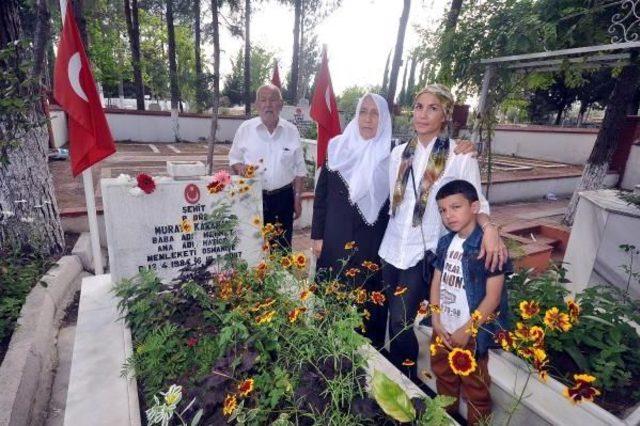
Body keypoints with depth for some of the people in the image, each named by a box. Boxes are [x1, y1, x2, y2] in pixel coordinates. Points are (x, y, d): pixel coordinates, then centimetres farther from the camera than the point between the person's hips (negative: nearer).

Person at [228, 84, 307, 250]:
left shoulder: (292, 131, 0)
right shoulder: (245, 129, -2)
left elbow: (299, 169, 5)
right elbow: (234, 159, 7)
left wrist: (297, 198, 2)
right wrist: (240, 167, -16)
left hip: (283, 198, 1)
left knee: (282, 249, 11)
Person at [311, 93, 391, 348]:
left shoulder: (390, 154, -1)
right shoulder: (337, 148, 2)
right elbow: (321, 194, 3)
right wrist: (317, 236, 2)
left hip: (373, 242, -1)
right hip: (336, 238, 1)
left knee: (368, 299, 10)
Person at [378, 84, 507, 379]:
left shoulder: (461, 156, -8)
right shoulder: (399, 153, 5)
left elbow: (475, 201, -4)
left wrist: (489, 227, -22)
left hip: (424, 253, -4)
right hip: (392, 248, 5)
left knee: (400, 321, -7)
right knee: (394, 321, 15)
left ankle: (406, 379, 21)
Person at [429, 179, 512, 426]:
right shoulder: (445, 242, 1)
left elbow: (492, 298, -19)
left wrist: (466, 331, -14)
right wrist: (436, 320, -2)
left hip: (471, 335, -7)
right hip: (443, 331, 7)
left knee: (475, 390, 14)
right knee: (444, 380, 27)